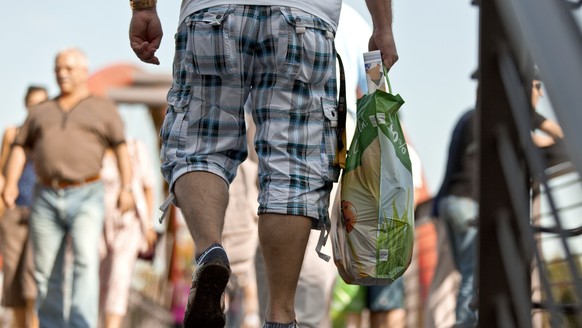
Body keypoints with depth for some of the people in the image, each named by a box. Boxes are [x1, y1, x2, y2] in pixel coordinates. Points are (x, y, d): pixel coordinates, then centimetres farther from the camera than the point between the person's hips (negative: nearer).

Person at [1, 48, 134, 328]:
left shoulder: (103, 110, 7)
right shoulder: (40, 112, 16)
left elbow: (122, 149, -2)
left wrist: (126, 188, -17)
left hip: (86, 199, -3)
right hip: (46, 200, 3)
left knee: (86, 263, -20)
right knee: (46, 273, 2)